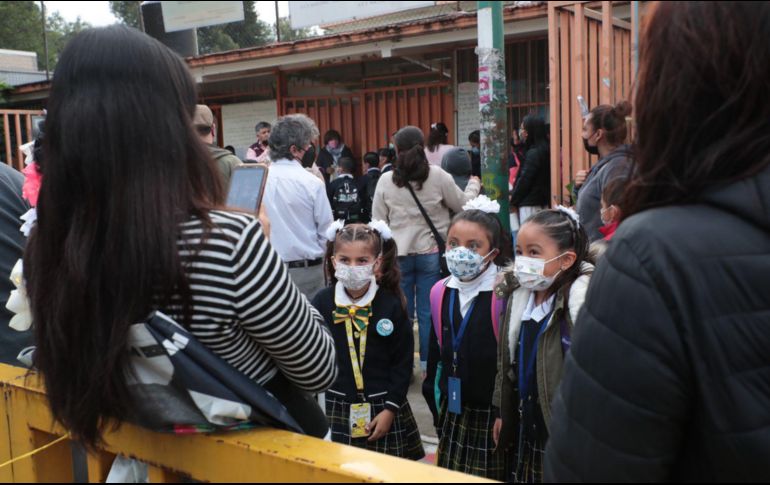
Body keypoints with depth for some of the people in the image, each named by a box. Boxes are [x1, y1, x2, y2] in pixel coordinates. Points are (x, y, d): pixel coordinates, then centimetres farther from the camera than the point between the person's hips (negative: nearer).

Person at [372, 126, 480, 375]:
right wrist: (474, 185, 25)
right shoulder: (438, 176, -6)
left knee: (401, 312, 11)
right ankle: (428, 362, 15)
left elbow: (378, 222, 2)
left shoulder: (385, 181, -3)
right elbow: (462, 205, 6)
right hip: (431, 253, -1)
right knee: (428, 312, 7)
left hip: (398, 254, 1)